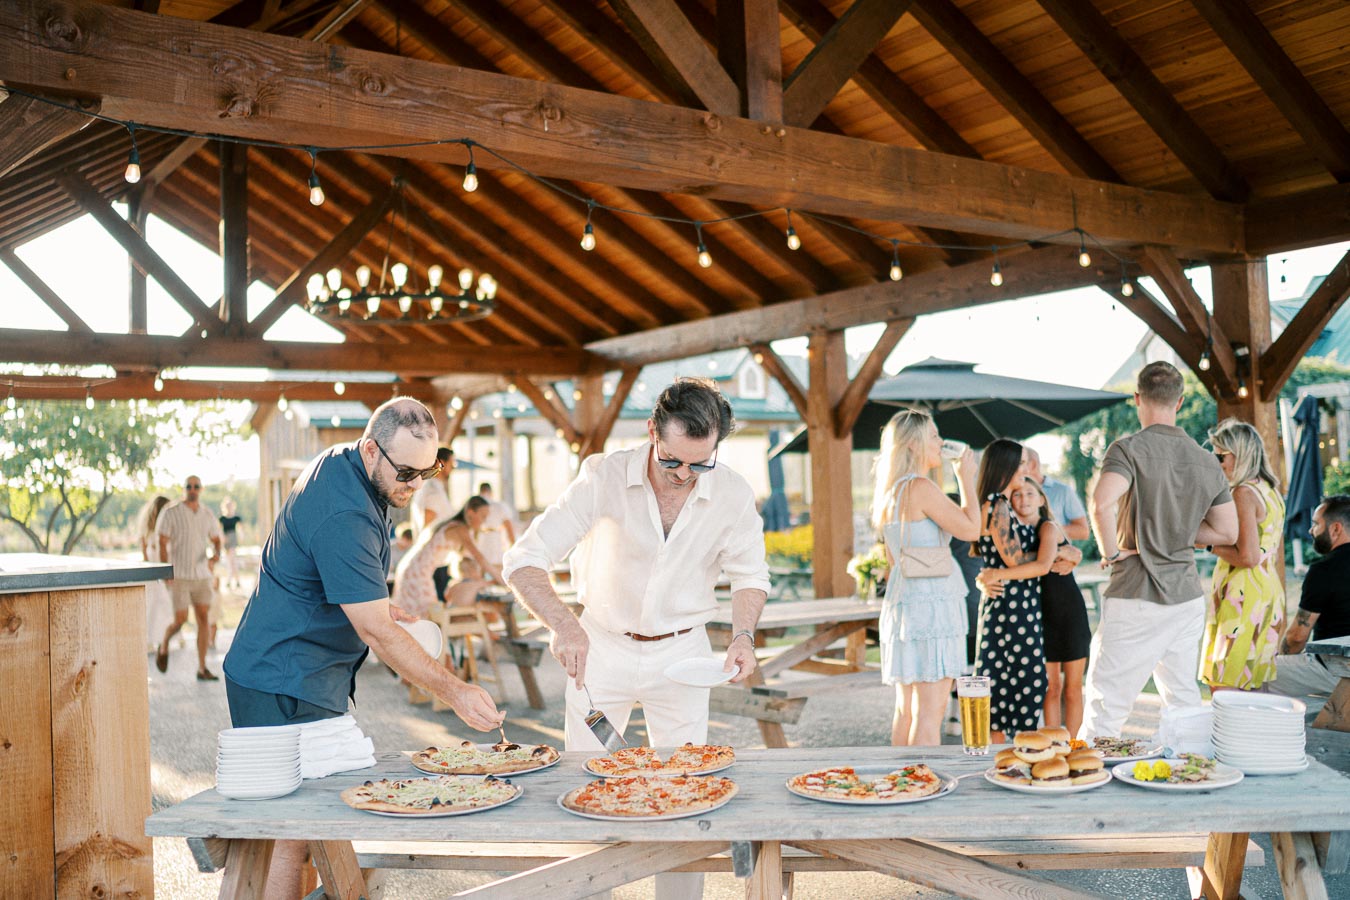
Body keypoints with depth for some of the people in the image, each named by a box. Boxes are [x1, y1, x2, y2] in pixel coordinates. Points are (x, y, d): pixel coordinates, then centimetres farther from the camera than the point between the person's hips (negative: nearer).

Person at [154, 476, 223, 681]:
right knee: (180, 620, -7)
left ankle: (202, 669, 1)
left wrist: (216, 555, -6)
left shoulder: (208, 514, 4)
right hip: (179, 575, -4)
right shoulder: (170, 513, -8)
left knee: (204, 618, -3)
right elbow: (162, 544, -8)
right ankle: (164, 646, 27)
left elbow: (216, 540, 17)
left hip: (201, 575, 4)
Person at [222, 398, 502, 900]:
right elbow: (377, 634, -26)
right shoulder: (343, 516, -26)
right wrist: (453, 692, -23)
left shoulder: (339, 464, 5)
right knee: (295, 834, -8)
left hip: (309, 678, 10)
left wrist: (372, 605, 13)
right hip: (286, 685, -10)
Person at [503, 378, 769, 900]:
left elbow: (749, 574, 4)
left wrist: (743, 634, -16)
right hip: (601, 647, -1)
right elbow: (523, 562, -23)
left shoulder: (732, 495, -13)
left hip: (680, 652, 1)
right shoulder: (604, 478, -21)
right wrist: (563, 624, -40)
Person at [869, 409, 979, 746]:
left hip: (901, 600, 9)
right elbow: (970, 528, -12)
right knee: (929, 711, -8)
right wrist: (966, 478, -2)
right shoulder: (920, 488, -13)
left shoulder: (891, 491, 15)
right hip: (931, 600, -9)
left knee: (906, 707, 14)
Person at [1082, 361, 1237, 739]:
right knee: (1184, 700, 17)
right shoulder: (1208, 461, 8)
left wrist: (1110, 552, -14)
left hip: (1135, 599, -6)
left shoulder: (1129, 448, -11)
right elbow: (1226, 531, 12)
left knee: (1105, 706, -1)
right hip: (1187, 595, 6)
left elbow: (1101, 503, -29)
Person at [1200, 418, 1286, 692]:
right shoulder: (1271, 491, 14)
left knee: (1223, 687, -6)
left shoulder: (1243, 494, -14)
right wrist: (1280, 610, 25)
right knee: (1255, 689, 13)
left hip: (1243, 596, -9)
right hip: (1270, 594, 10)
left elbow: (1248, 556, -21)